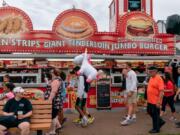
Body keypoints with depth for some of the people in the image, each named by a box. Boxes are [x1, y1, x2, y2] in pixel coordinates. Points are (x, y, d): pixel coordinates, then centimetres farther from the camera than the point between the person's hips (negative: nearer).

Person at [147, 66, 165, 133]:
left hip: (155, 101, -9)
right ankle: (161, 121, 35)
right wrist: (148, 98, 20)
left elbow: (161, 91, -22)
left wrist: (159, 102, -25)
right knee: (150, 111, 18)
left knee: (155, 115, 4)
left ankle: (156, 129, 20)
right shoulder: (151, 78, 10)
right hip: (150, 100, 9)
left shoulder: (159, 79, -18)